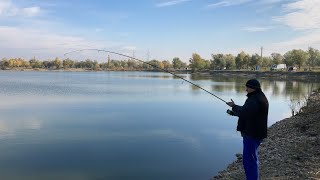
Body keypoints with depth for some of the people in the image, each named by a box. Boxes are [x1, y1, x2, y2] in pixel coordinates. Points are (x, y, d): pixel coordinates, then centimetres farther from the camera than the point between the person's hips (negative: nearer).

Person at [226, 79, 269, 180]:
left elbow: (244, 113, -27)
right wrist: (234, 112, 5)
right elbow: (246, 111, 18)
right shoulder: (258, 97, 14)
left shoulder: (255, 100, -21)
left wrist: (234, 106, -10)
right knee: (252, 158, 22)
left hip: (252, 134, -12)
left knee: (249, 159, -7)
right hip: (254, 133, 12)